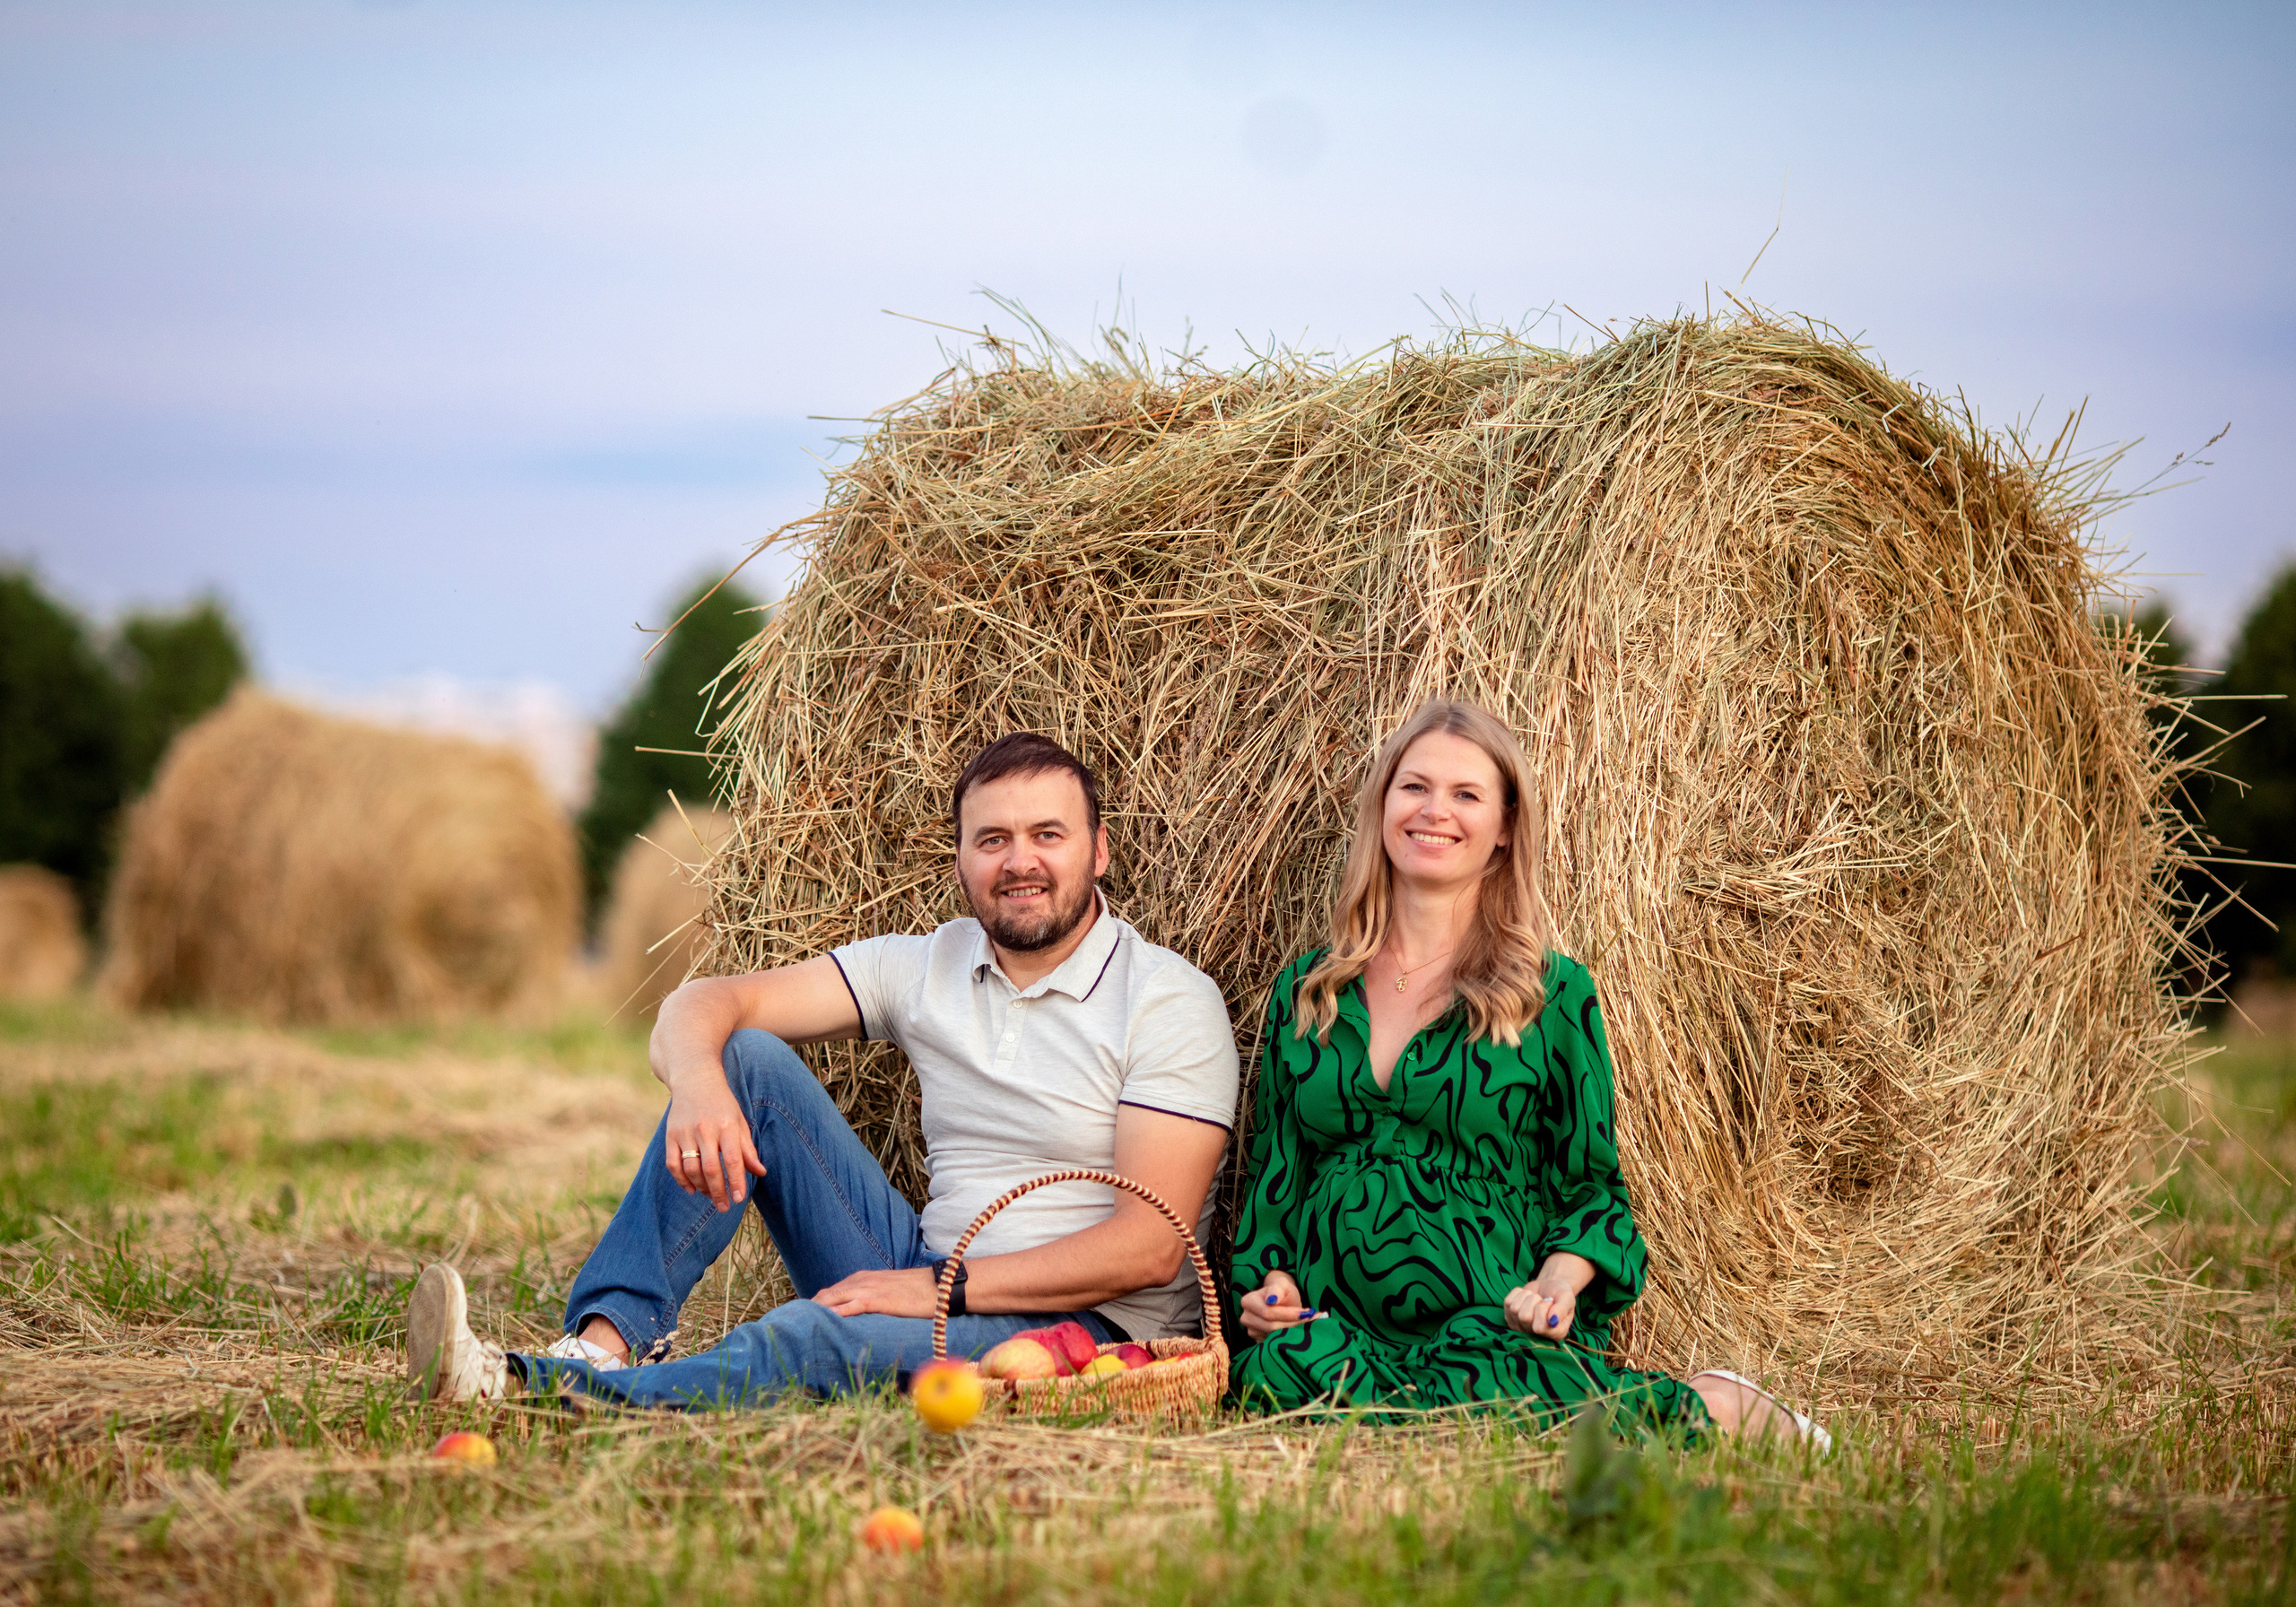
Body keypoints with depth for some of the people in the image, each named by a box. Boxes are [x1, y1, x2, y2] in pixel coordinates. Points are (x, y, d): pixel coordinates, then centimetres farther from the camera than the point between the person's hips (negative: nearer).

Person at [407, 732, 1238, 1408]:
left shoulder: (1169, 1000, -9)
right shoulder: (924, 967, 7)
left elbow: (1150, 1247, -17)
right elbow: (700, 1004, 0)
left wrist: (945, 1288, -22)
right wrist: (697, 1082, -25)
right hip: (924, 1277, 6)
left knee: (813, 1335, -36)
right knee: (743, 1060, -8)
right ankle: (603, 1344, -22)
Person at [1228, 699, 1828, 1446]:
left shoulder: (1556, 993, 8)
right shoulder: (1305, 991, 17)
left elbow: (1592, 1183, 10)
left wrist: (1560, 1280, -9)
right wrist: (1268, 1279, 3)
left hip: (1496, 1332, -2)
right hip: (1337, 1323, 2)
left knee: (1476, 1395, -39)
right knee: (1278, 1370, -35)